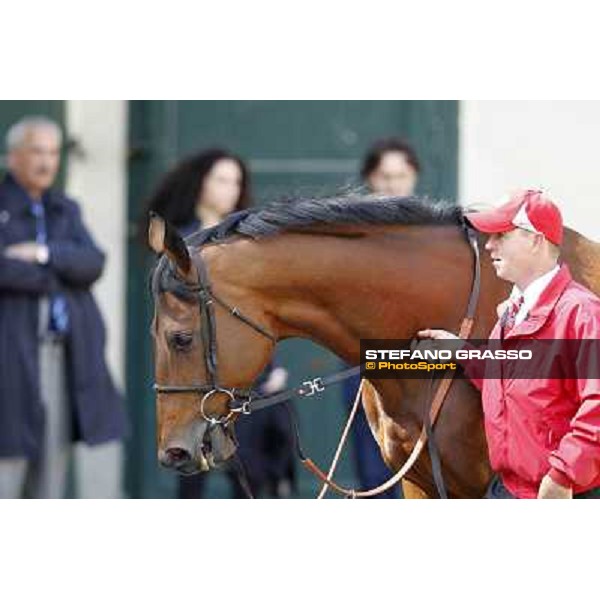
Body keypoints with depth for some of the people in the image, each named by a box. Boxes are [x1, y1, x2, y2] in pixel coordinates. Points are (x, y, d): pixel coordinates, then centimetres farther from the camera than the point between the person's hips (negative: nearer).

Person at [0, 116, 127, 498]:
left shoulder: (66, 211, 16)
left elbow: (93, 265, -1)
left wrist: (43, 254, -15)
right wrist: (58, 277, -8)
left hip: (62, 354, 5)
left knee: (54, 461, 4)